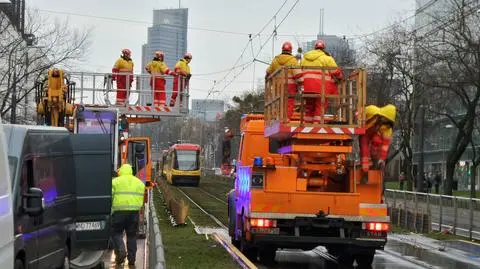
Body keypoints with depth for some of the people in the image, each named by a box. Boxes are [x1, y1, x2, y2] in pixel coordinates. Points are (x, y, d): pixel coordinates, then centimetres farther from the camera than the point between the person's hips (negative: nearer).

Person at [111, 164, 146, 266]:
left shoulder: (115, 181, 1)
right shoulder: (139, 182, 14)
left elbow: (110, 198, 0)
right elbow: (141, 199, 12)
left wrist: (110, 211, 11)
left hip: (119, 211, -3)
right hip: (134, 211, 3)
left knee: (116, 233, 8)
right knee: (132, 235, 10)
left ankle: (120, 251, -13)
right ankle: (131, 258, 11)